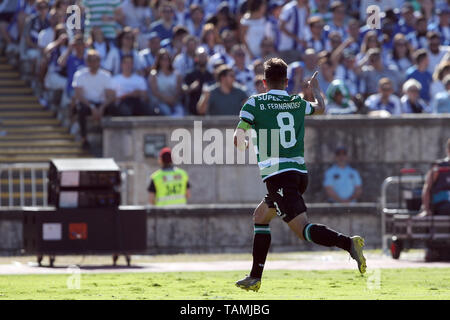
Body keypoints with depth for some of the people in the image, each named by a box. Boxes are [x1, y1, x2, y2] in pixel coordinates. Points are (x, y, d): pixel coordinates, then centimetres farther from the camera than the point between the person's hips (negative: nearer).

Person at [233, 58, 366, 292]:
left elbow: (238, 138, -8)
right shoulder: (297, 103, 11)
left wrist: (243, 145, 16)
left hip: (277, 175, -7)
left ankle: (348, 243, -39)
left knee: (304, 230, -16)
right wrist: (315, 87, 52)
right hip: (300, 173, 7)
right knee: (260, 216, 24)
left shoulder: (255, 103, -3)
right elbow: (320, 106, 33)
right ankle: (255, 278, 24)